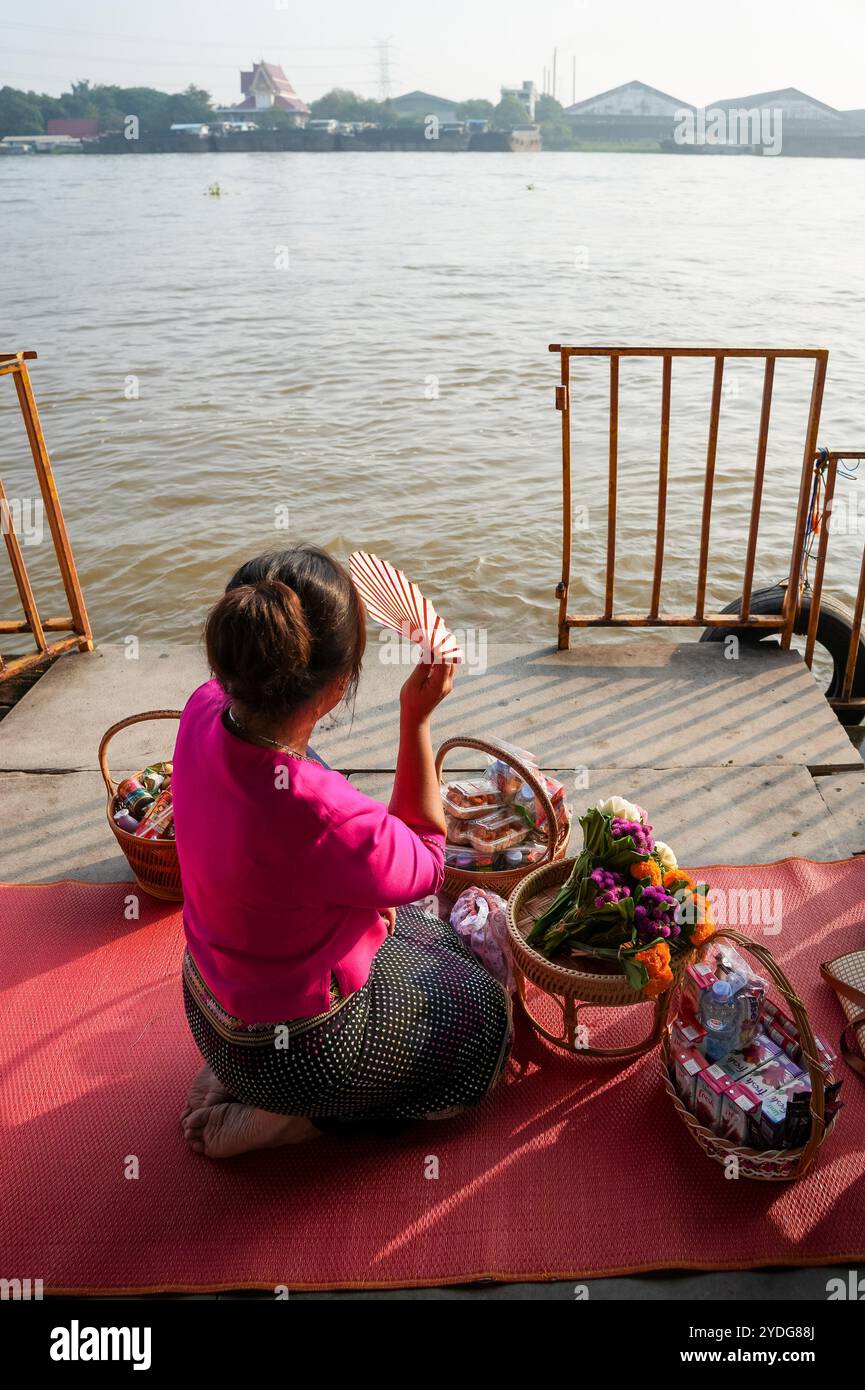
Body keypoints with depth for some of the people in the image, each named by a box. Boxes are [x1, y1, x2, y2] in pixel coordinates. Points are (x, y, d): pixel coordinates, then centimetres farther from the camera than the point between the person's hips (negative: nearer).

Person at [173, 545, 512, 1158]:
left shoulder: (206, 710, -21)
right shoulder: (320, 815, -42)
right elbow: (425, 864, -20)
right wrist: (417, 720, -23)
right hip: (290, 1050, -7)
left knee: (432, 939, 29)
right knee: (483, 1009, 19)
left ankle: (233, 1073, 22)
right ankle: (271, 1118, 12)